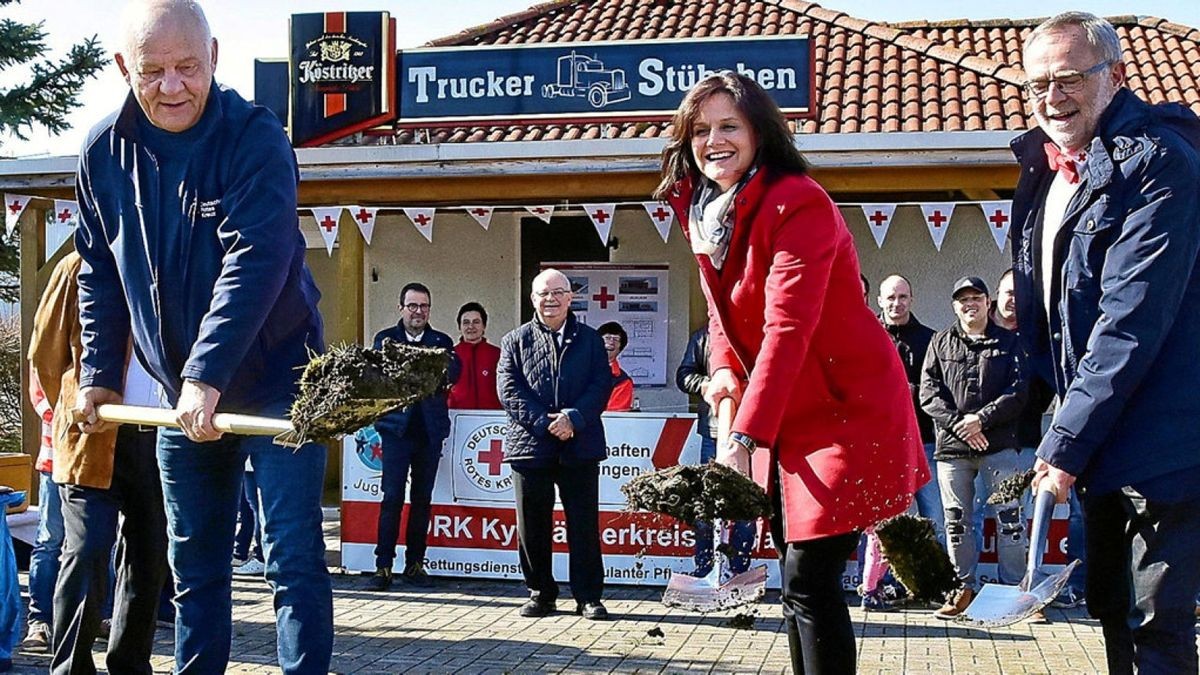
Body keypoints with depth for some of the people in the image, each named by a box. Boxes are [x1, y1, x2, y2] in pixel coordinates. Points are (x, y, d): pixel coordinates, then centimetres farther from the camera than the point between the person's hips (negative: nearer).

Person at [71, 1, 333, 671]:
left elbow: (256, 261, -26)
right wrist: (101, 375, 8)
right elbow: (98, 275, 12)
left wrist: (207, 376, -34)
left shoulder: (256, 136, -16)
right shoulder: (103, 152, 1)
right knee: (194, 566, 13)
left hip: (276, 382, -5)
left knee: (294, 559, -5)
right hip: (182, 395, 5)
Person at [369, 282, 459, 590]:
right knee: (392, 497, -7)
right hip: (397, 426, -2)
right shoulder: (385, 339, 7)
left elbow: (454, 372, -6)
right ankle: (384, 565, -3)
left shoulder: (441, 341, 12)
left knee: (422, 498, 7)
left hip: (430, 429, 2)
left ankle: (415, 563, 14)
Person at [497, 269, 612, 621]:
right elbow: (510, 390, -1)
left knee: (584, 525, 2)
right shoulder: (515, 341, 9)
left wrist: (573, 418, -15)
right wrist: (544, 423, -13)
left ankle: (589, 597, 10)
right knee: (533, 527, 6)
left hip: (580, 446, 0)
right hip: (530, 445, 1)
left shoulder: (590, 339, 9)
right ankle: (540, 594, 18)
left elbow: (602, 385, 0)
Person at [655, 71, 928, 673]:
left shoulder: (798, 204, -19)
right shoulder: (703, 211, 7)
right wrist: (724, 368, -7)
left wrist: (745, 436, -32)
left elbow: (788, 327, -27)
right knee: (798, 581, 12)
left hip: (845, 411, -8)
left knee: (809, 580, -9)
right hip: (787, 418, 8)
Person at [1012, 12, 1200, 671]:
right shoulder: (1042, 173, 12)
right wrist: (1066, 427, 11)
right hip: (1097, 445, 8)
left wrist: (1067, 440, -19)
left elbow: (1133, 319, -21)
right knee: (1110, 608, 16)